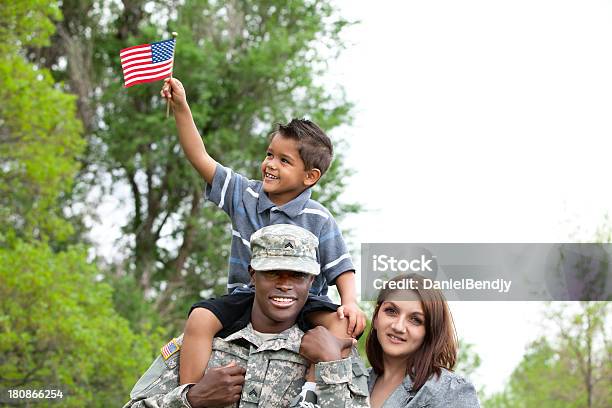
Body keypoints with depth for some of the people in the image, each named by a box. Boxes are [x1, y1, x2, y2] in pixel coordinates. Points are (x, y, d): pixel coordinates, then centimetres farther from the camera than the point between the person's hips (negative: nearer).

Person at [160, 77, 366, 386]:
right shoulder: (245, 195, 3)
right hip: (247, 296, 2)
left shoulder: (318, 219, -4)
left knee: (344, 325, -30)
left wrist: (350, 302, -22)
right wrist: (181, 108, -7)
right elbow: (200, 158, 1)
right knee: (200, 318, -25)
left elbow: (341, 269, -2)